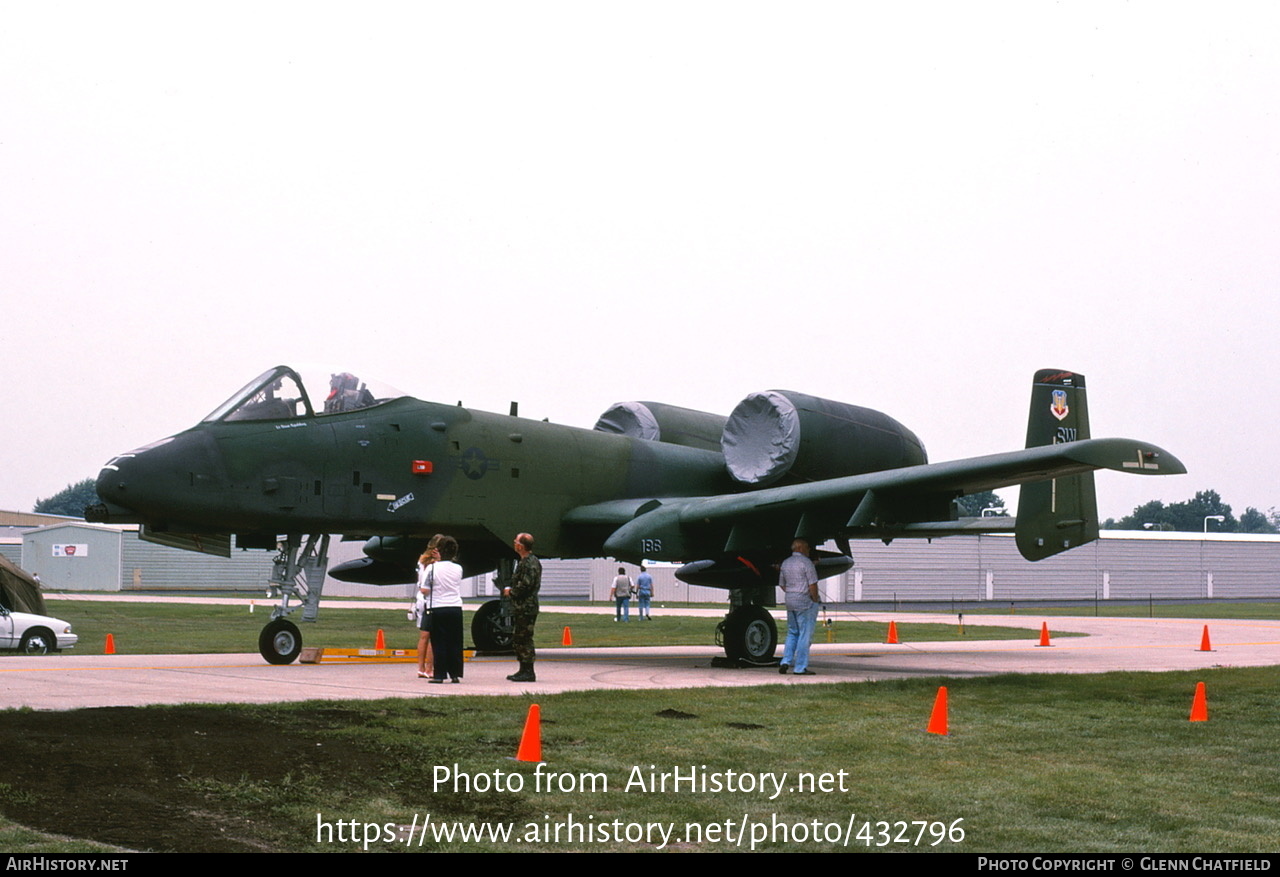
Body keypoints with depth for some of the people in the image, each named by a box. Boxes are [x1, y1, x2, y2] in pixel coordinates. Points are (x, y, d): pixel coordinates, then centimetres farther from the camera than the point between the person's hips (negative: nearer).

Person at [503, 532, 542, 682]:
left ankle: (528, 672, -4)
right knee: (517, 639, 16)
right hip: (521, 608, 11)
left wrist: (510, 591, -8)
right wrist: (510, 590, 12)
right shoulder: (524, 561, 17)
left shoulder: (530, 563, -16)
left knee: (524, 639, -8)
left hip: (526, 608, -11)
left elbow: (525, 585, -23)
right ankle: (524, 670, 23)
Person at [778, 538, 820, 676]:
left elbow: (782, 584, 18)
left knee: (792, 633, 18)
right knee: (805, 634, -3)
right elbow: (812, 585, -15)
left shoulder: (785, 563, 13)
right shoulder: (806, 562, -11)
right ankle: (800, 667, -3)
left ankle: (786, 661, 6)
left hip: (790, 602, 7)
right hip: (805, 602, -7)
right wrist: (815, 600, -5)